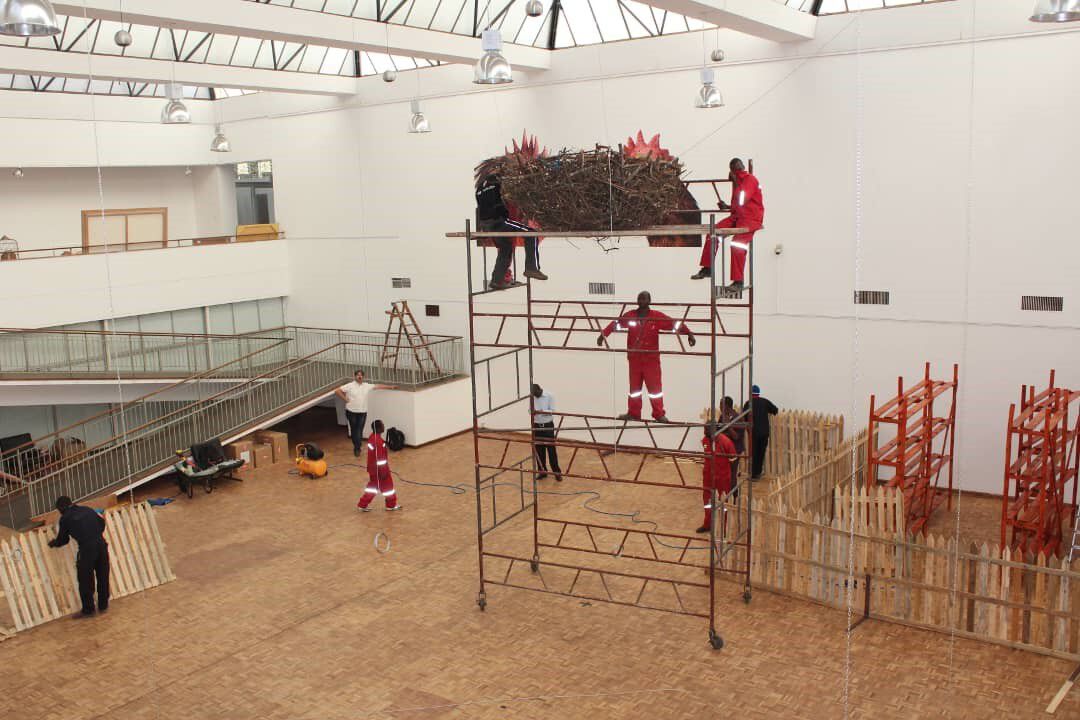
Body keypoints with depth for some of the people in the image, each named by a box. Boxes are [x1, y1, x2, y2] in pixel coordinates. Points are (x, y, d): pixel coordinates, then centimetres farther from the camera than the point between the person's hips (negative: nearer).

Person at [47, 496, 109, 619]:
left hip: (86, 548, -5)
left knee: (85, 580, 8)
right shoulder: (87, 509, 17)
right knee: (103, 577, 16)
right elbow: (102, 522, 25)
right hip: (101, 544, 5)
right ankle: (103, 606, 26)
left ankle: (88, 610, 14)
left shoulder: (65, 518, 5)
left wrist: (53, 543, 35)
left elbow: (63, 539, 14)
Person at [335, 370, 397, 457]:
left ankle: (357, 448, 3)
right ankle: (357, 446, 23)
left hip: (363, 412, 2)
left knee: (359, 430, -4)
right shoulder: (350, 386, -7)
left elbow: (378, 386, 10)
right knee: (353, 430, 8)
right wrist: (345, 399, -9)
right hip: (351, 412, -2)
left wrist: (390, 387, 10)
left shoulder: (367, 386, 5)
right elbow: (337, 391, -8)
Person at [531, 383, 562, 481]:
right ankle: (542, 471, 19)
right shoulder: (532, 397, 2)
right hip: (537, 426, 4)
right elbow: (530, 410, 7)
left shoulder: (549, 396, -9)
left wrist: (541, 412, -27)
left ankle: (557, 472, 5)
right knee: (539, 450, 7)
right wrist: (532, 412, -18)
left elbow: (552, 411, -11)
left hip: (548, 426, -4)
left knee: (551, 449, -2)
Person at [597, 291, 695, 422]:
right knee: (634, 386, 10)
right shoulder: (630, 315, -1)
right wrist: (603, 335, 5)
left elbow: (675, 323, -11)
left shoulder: (657, 316, -8)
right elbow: (615, 323, 8)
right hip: (634, 358, 3)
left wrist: (689, 333, -21)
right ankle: (633, 413, 19)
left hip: (651, 358, -3)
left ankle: (659, 414, 4)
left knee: (655, 386, -3)